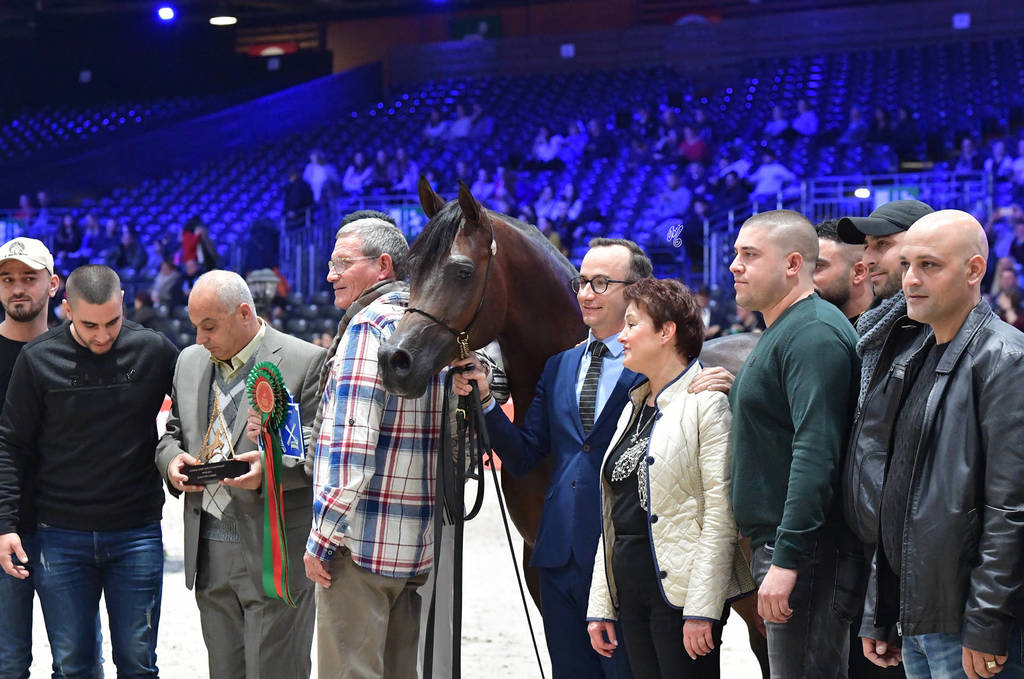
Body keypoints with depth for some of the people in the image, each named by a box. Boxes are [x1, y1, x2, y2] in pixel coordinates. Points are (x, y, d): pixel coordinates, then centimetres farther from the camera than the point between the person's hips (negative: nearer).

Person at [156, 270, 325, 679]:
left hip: (274, 553, -6)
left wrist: (271, 468, -24)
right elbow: (173, 432, 24)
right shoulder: (190, 362, 14)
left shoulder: (306, 362, -6)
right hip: (209, 552, 6)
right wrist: (172, 460, 1)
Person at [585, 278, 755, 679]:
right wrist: (600, 606, 13)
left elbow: (721, 514, -13)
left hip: (682, 592, -8)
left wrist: (702, 610, -19)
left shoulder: (708, 402, -7)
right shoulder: (634, 408, 18)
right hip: (631, 593, 8)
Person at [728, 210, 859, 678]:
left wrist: (787, 559, -27)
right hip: (774, 543, 11)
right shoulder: (781, 332, 19)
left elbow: (815, 454, -24)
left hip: (801, 550, -11)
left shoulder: (813, 334, -15)